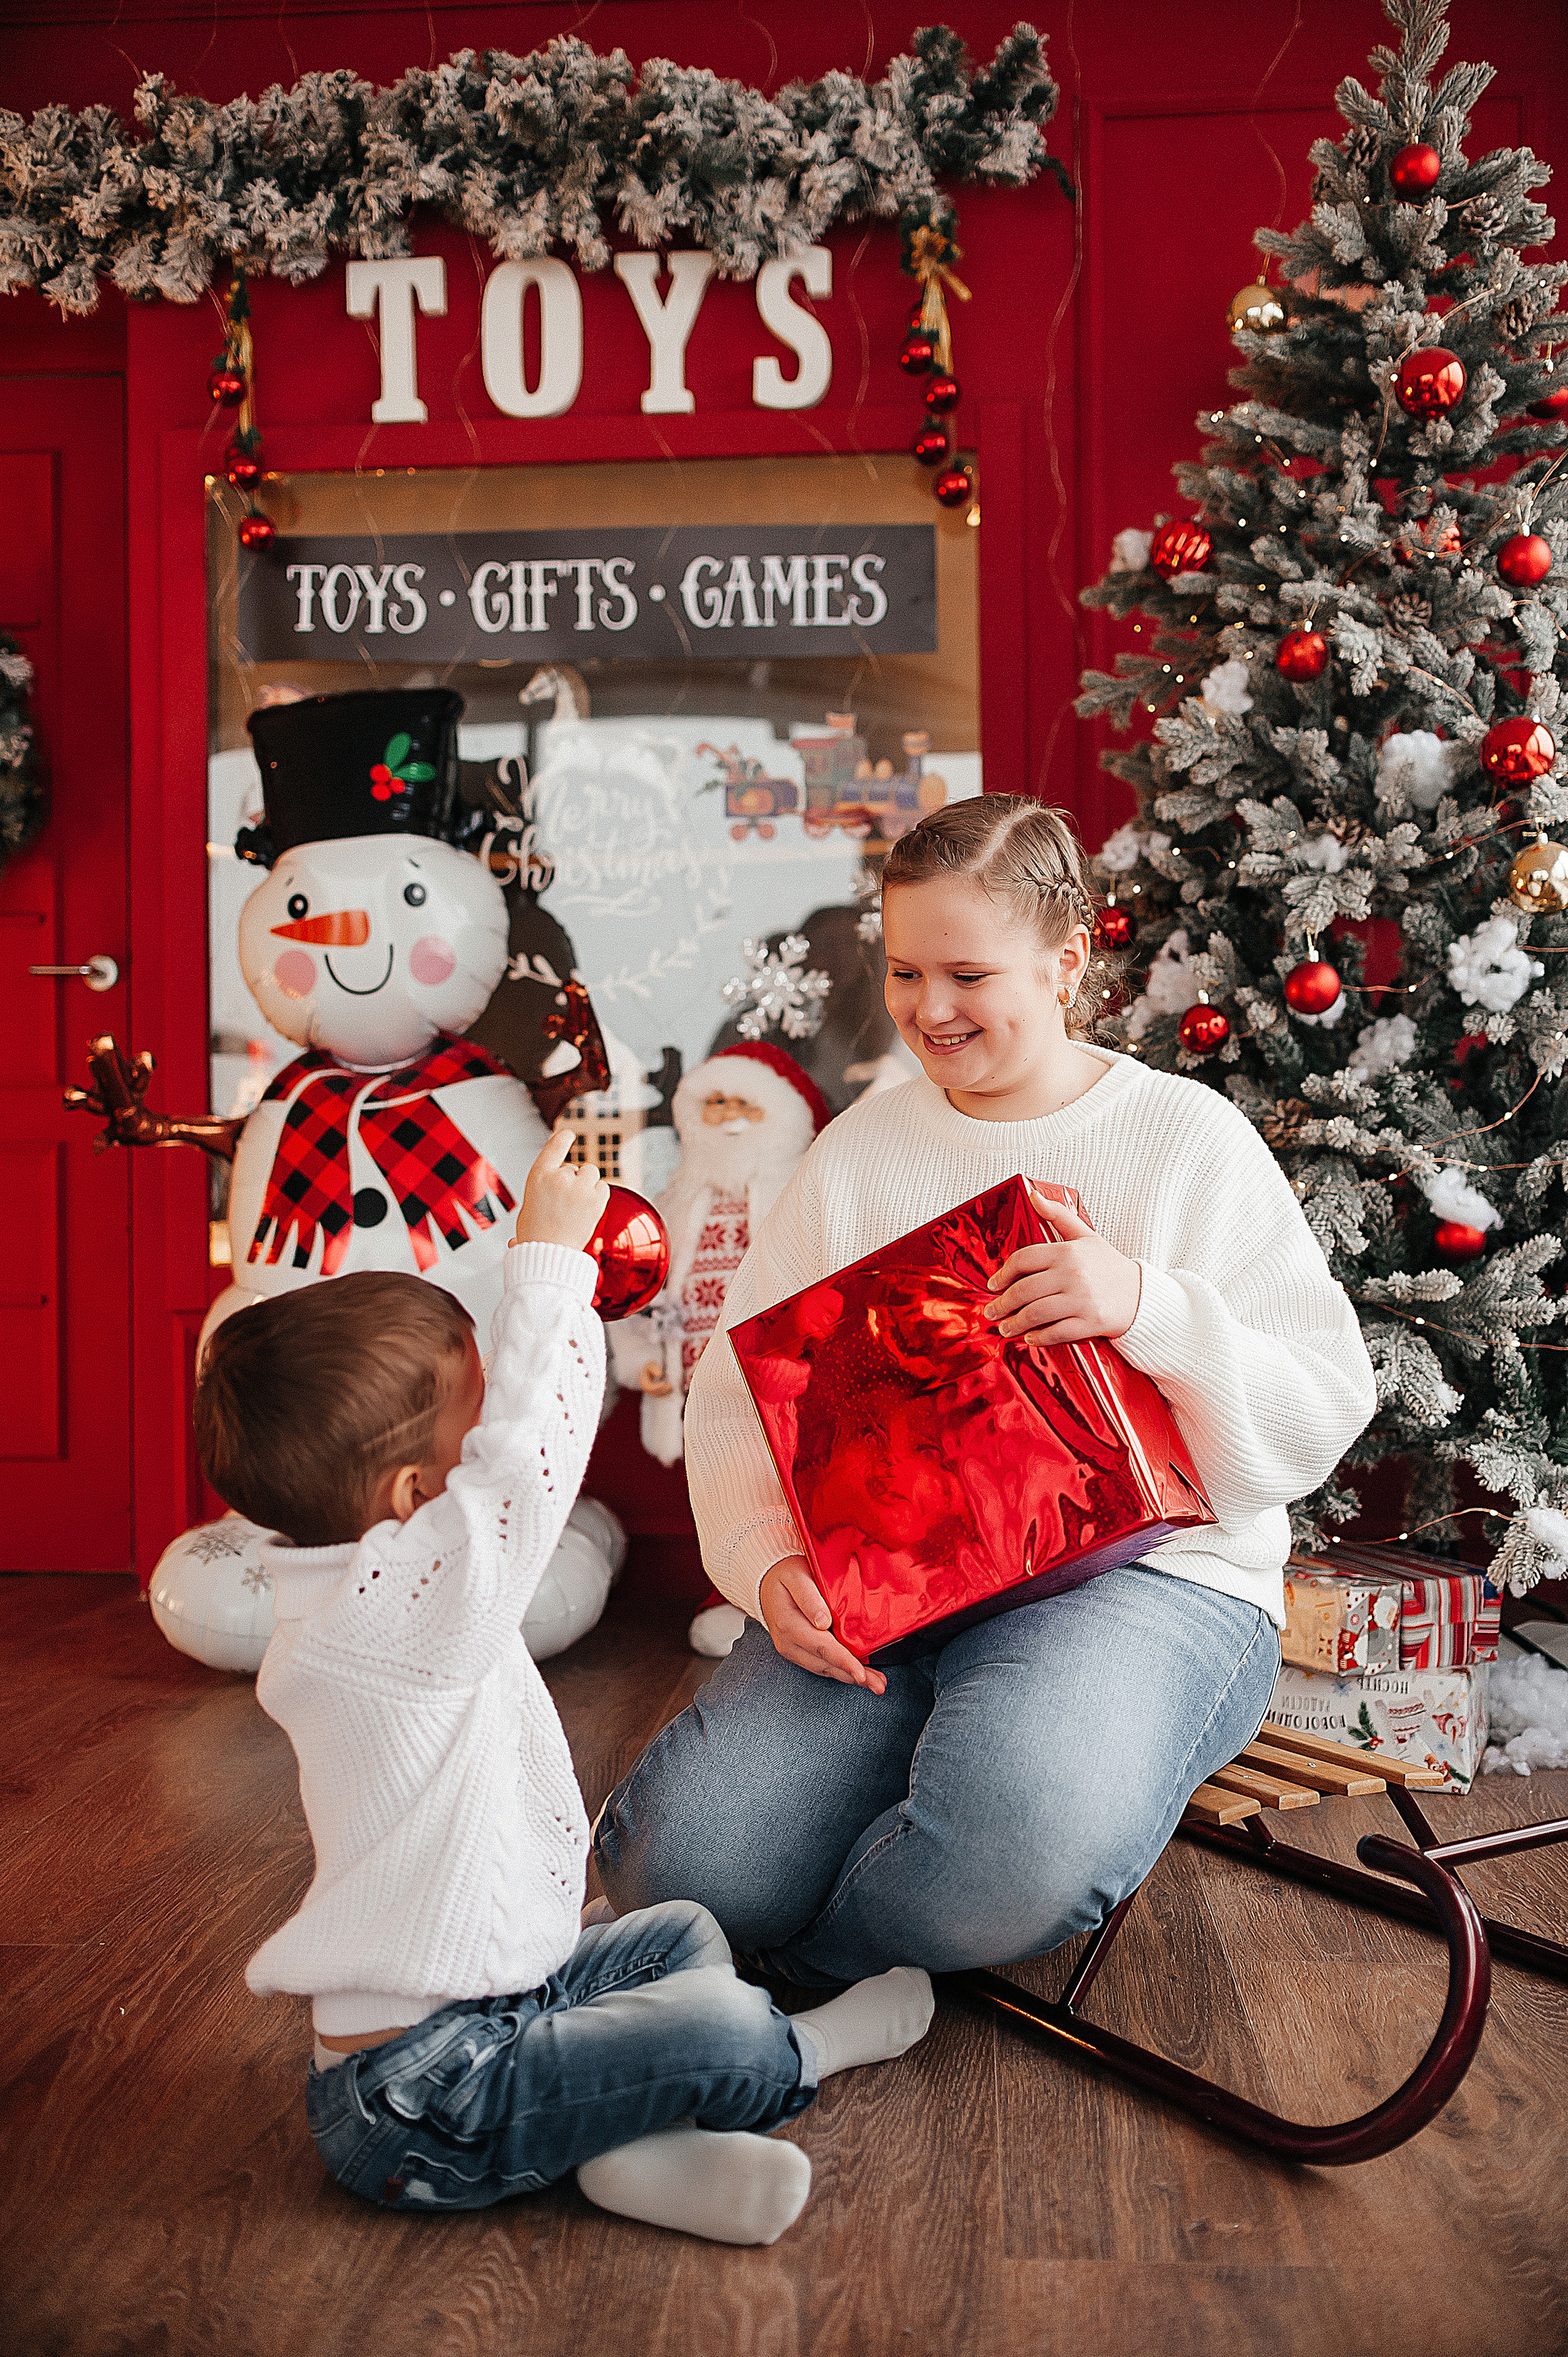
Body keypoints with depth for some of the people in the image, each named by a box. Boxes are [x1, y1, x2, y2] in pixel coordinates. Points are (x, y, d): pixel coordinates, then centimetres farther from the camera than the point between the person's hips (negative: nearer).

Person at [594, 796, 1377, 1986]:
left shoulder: (1191, 1138, 2)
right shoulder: (858, 1150, 12)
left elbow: (1327, 1408, -2)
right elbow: (738, 1391, 9)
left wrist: (1148, 1308, -20)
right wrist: (769, 1561, -10)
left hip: (1148, 1566, -3)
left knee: (1017, 1845, -35)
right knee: (675, 1856, -20)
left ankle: (804, 1974, -2)